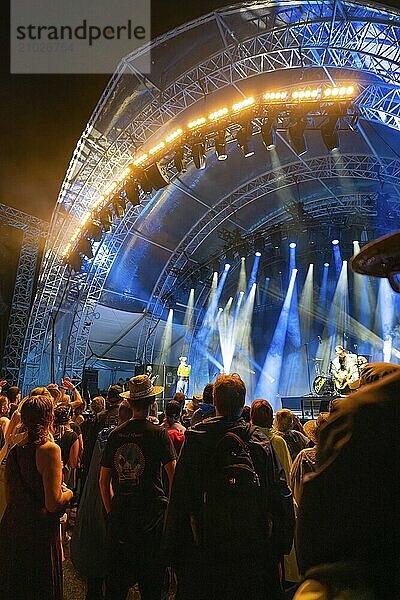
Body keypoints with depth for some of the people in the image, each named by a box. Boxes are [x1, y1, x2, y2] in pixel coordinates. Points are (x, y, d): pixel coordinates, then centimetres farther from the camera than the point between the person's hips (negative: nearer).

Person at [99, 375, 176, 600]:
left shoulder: (115, 435, 1)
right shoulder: (159, 433, -10)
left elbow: (104, 481, 8)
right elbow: (174, 476, -13)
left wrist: (112, 512, 16)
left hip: (120, 516, 4)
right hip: (151, 515, -4)